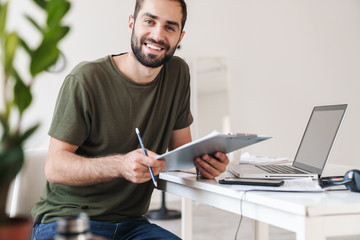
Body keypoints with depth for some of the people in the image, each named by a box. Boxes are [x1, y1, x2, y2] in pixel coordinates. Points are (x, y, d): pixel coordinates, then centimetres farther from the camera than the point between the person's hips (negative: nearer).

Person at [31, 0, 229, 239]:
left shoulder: (178, 74, 2)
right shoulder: (85, 79, -14)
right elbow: (55, 167, -15)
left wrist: (205, 160, -13)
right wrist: (120, 165, -33)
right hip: (67, 218, -3)